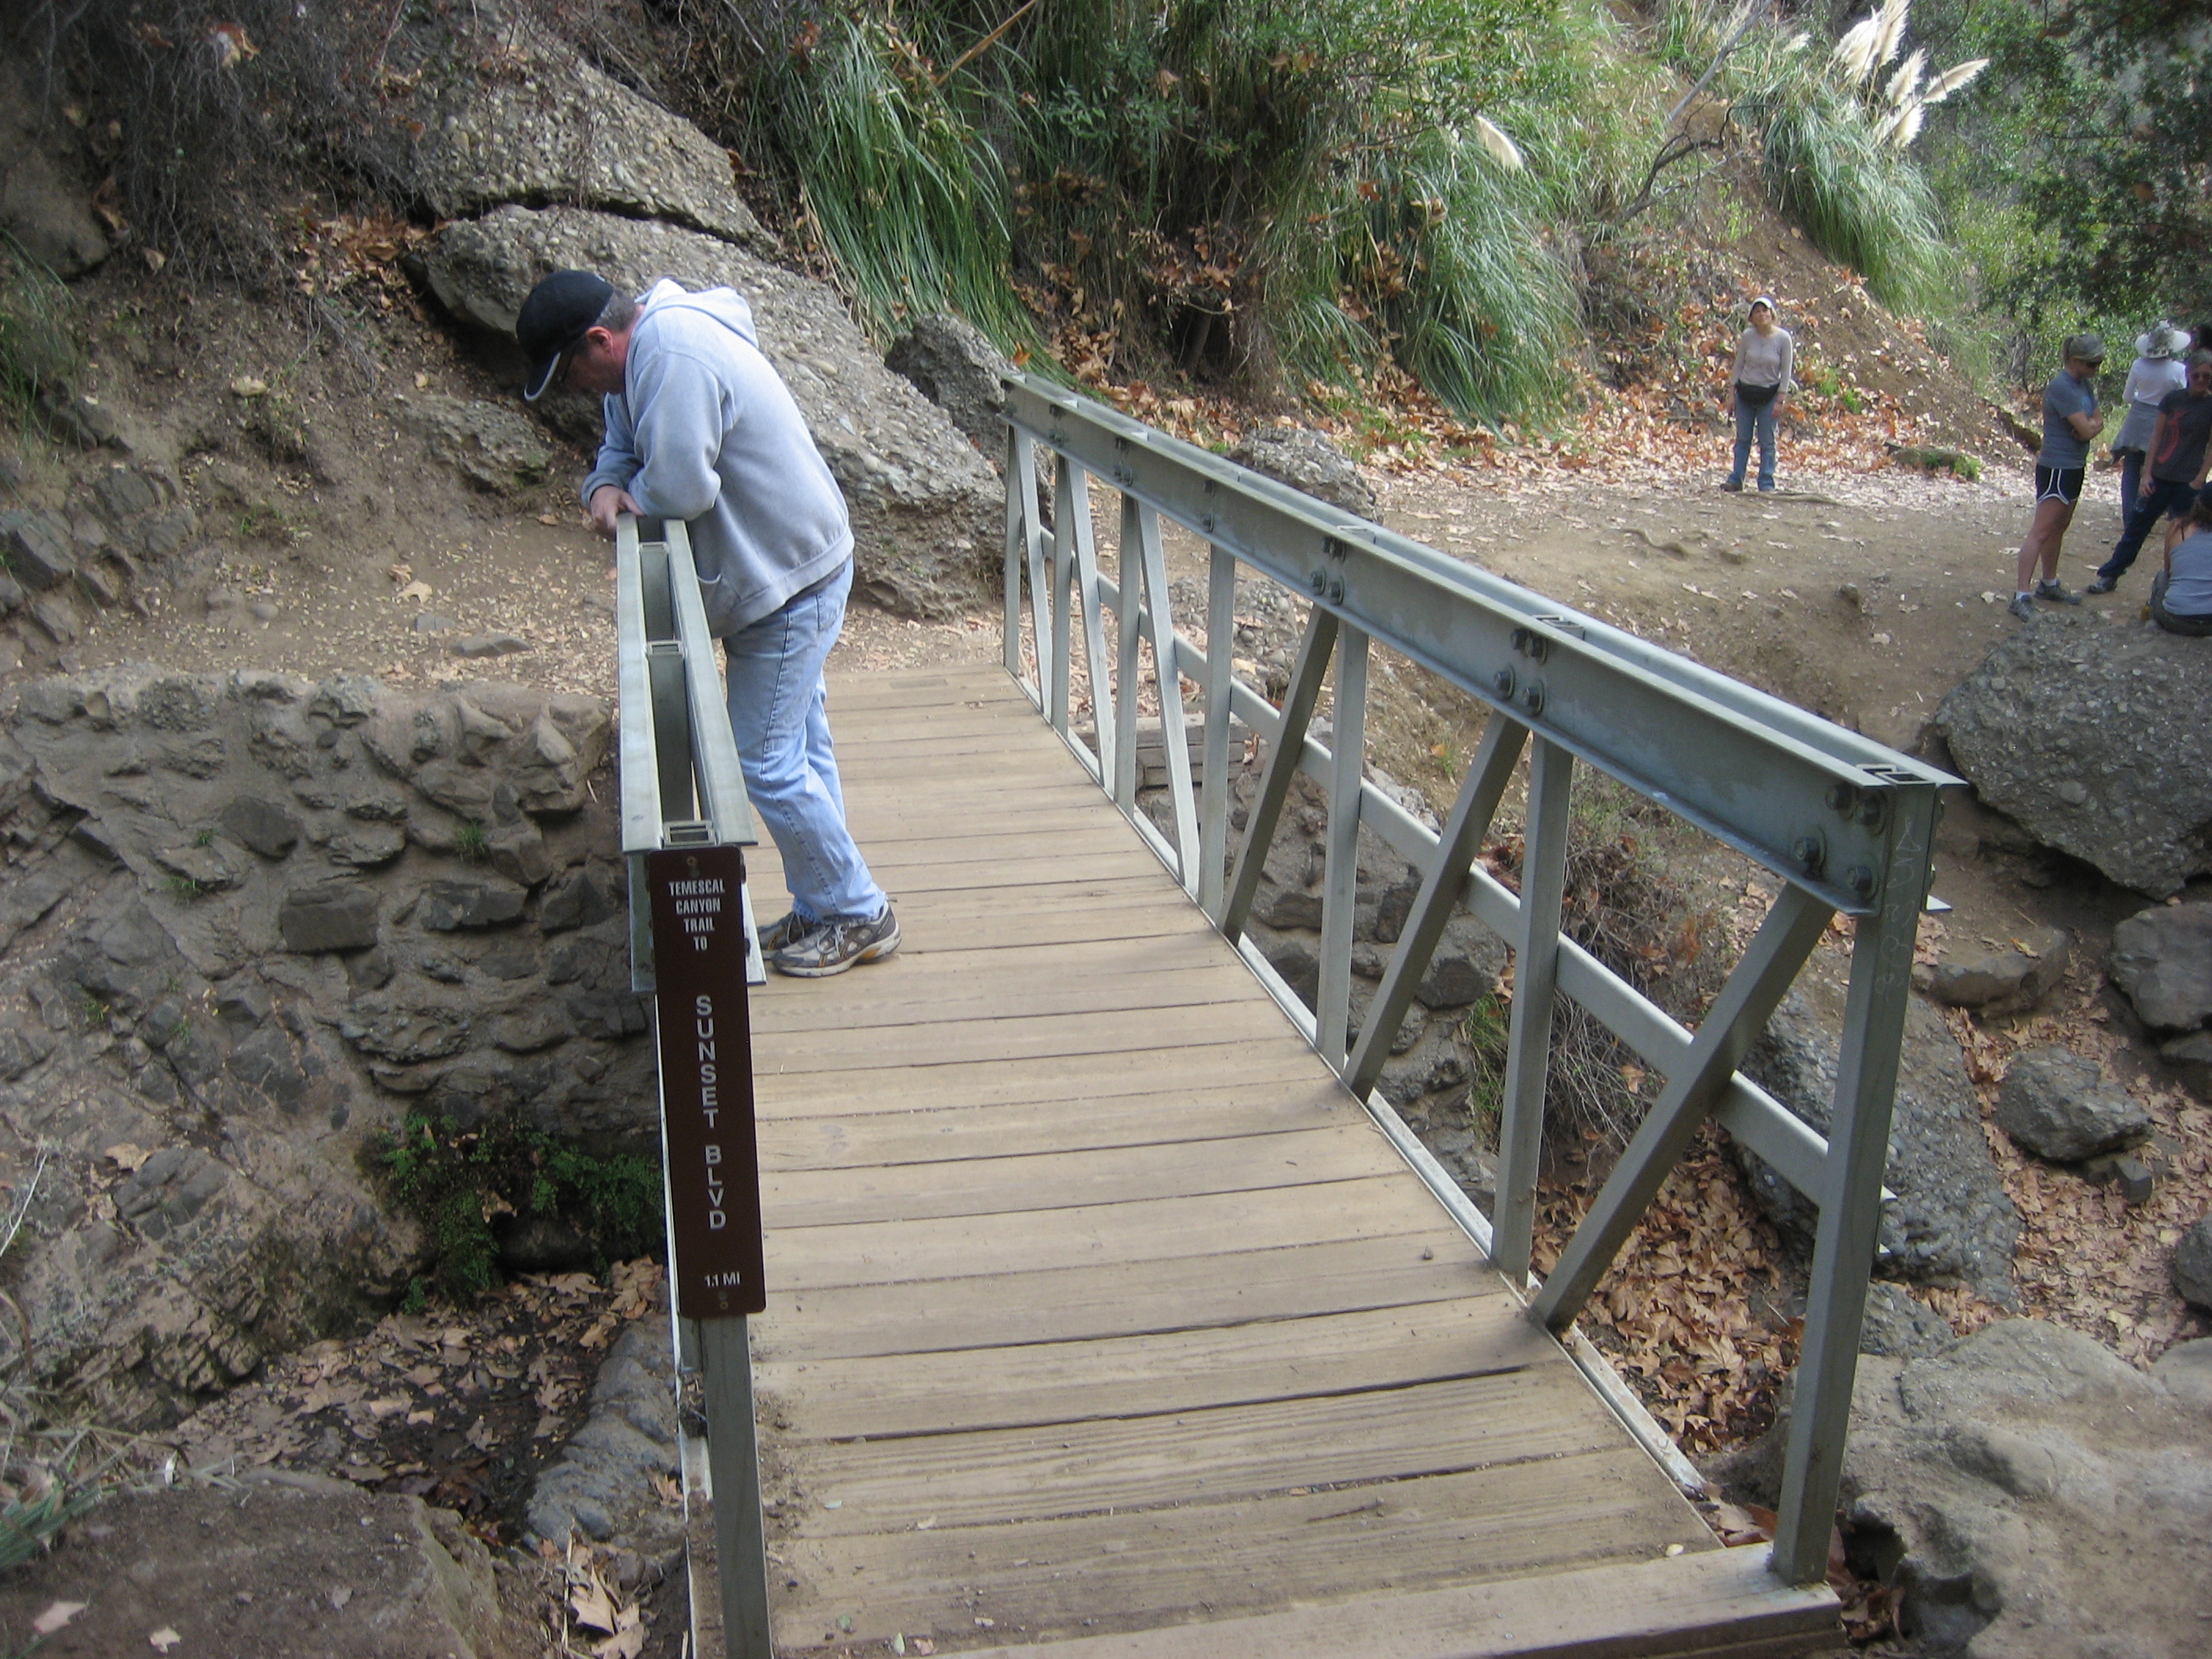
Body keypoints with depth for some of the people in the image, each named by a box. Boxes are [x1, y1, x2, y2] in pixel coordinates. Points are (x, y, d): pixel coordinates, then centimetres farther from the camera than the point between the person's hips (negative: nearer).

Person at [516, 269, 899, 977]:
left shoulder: (673, 356, -26)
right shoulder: (648, 349, 7)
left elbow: (681, 488, -30)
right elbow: (624, 441, 18)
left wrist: (634, 493, -7)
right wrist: (606, 486, -5)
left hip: (790, 585, -11)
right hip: (787, 570, 11)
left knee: (765, 761, -4)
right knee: (800, 751, 17)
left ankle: (860, 917, 9)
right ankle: (820, 911, 29)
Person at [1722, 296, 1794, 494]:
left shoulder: (1783, 338, -10)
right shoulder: (1748, 336, -4)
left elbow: (1786, 372, -7)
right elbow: (1738, 365, 5)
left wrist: (1780, 401, -10)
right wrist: (1731, 393, 2)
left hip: (1769, 395, -2)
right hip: (1745, 393, 2)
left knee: (1767, 441, 0)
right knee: (1742, 439, 7)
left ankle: (1766, 484, 4)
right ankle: (1736, 480, 12)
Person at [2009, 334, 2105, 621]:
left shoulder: (2085, 384, 10)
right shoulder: (2062, 387, -19)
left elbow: (2097, 422, 9)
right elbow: (2086, 429, -21)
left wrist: (2091, 425, -12)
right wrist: (2092, 425, 0)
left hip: (2074, 467, 10)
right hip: (2057, 469, -10)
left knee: (2059, 528, 19)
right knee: (2041, 531, -12)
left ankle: (2049, 584, 32)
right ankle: (2021, 597, -14)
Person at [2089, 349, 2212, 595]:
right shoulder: (2173, 399, 2)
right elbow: (2157, 437, 5)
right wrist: (2148, 473, 0)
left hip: (2189, 482, -2)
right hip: (2162, 476, 2)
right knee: (2137, 526, 6)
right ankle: (2110, 575, 14)